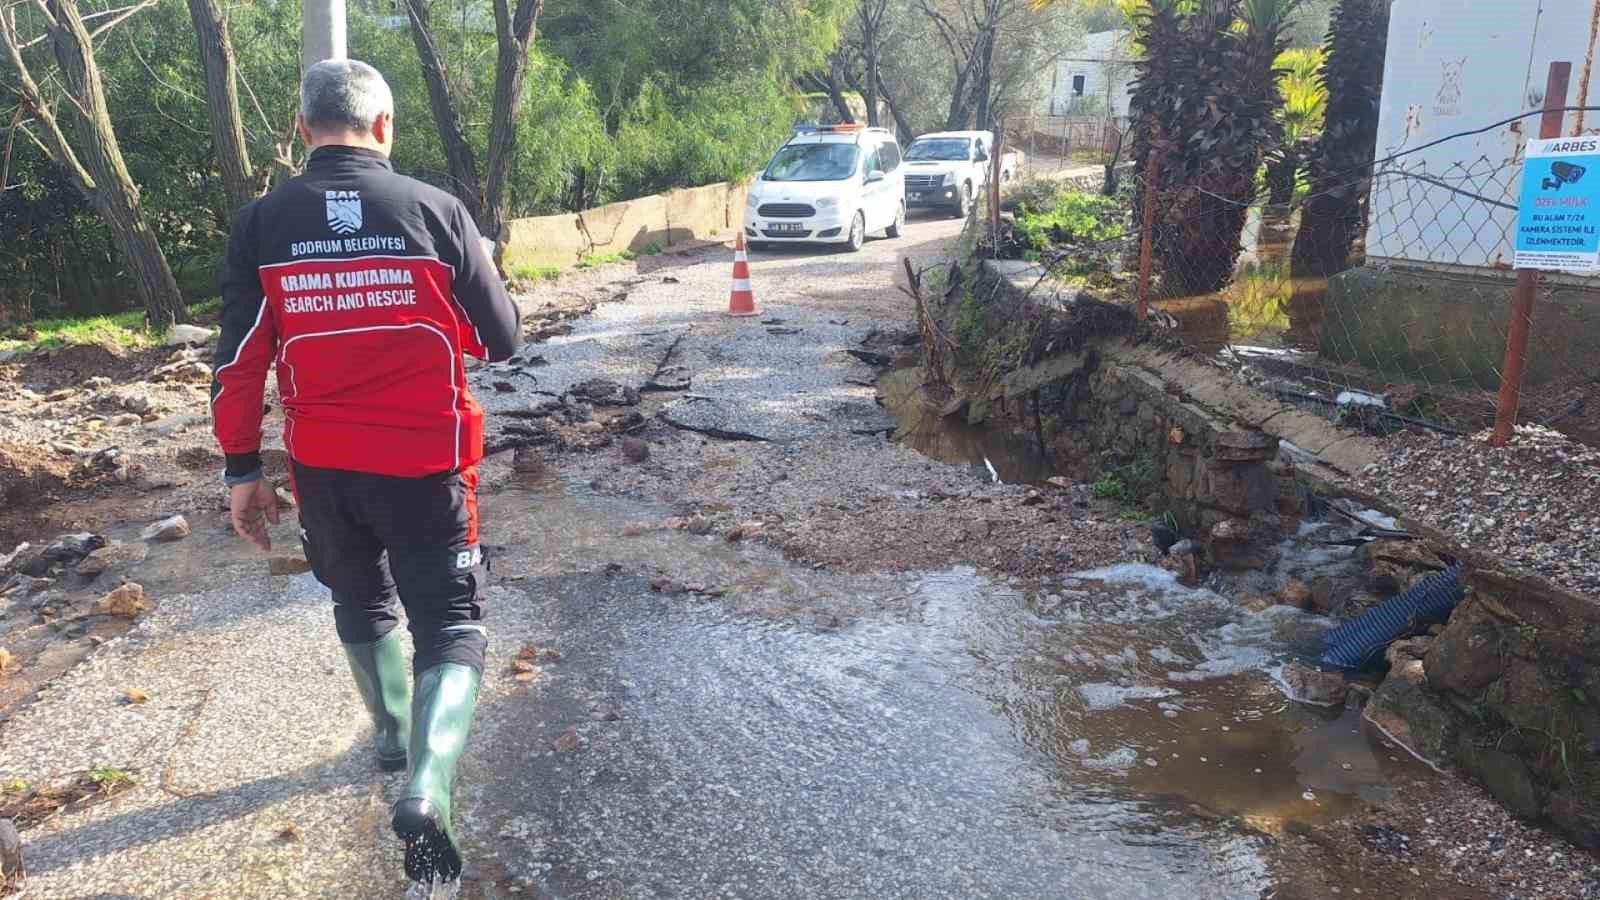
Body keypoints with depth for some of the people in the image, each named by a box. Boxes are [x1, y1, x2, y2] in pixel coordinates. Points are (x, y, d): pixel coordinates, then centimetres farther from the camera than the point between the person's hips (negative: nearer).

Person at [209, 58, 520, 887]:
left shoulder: (261, 224, -4)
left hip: (321, 466, 3)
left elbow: (238, 364, -2)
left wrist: (242, 469, 8)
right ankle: (425, 788, -15)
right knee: (451, 622, 5)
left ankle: (393, 732, 46)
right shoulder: (434, 210, -9)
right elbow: (501, 340, -3)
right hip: (424, 462, -3)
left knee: (360, 601, 26)